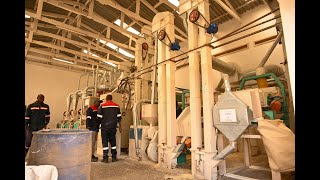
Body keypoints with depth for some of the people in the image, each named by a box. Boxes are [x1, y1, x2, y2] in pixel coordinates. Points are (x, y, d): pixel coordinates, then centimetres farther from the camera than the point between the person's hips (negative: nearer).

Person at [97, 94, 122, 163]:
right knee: (113, 141, 13)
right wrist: (120, 126, 11)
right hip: (113, 126, 2)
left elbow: (99, 117, -3)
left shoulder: (102, 106, -3)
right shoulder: (116, 106, 3)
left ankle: (105, 158, 7)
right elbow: (119, 117, 4)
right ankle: (114, 157, 18)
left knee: (105, 142, 6)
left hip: (104, 126, -2)